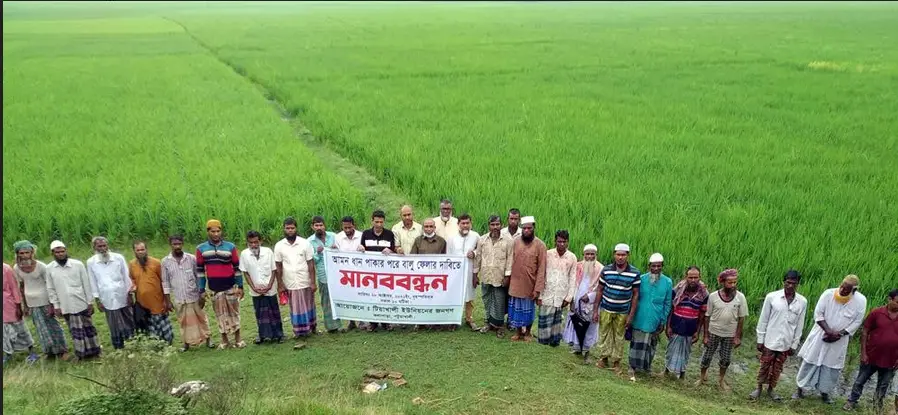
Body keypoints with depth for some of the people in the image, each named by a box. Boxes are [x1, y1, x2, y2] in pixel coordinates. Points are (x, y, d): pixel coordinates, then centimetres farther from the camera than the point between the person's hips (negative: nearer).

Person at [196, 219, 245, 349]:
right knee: (220, 314, 8)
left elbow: (237, 267, 0)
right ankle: (224, 340, 18)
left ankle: (238, 339, 15)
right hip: (214, 288, 1)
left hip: (230, 286, -1)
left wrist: (240, 286, -2)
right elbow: (200, 270, 5)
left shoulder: (230, 246, -3)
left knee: (234, 312, 6)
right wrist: (202, 289, 2)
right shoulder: (201, 248, 0)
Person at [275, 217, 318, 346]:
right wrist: (280, 284, 0)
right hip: (290, 284, 1)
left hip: (305, 282, -1)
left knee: (308, 306, 11)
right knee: (296, 309, 4)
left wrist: (313, 282, -7)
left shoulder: (305, 243, -4)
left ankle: (311, 327, 28)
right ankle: (300, 334, 10)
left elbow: (311, 264, -3)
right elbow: (278, 266, 5)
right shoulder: (279, 246, 0)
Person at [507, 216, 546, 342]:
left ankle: (527, 332, 31)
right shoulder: (516, 242, -1)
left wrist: (538, 289, -14)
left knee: (528, 310, 12)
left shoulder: (540, 245, -11)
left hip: (530, 285, -3)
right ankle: (518, 332, 30)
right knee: (516, 309, 12)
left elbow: (541, 269, -11)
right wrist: (508, 278, 3)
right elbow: (511, 262, 5)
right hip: (515, 283, 3)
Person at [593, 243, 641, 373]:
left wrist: (631, 315, -5)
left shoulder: (635, 273, -10)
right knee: (605, 334, 11)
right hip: (606, 309, 1)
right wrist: (595, 310, 0)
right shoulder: (606, 270, -6)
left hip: (623, 312, -1)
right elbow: (600, 290, 1)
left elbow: (635, 294, -3)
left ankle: (616, 361, 25)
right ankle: (604, 357, 27)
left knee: (619, 337, 10)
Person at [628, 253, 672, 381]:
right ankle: (633, 368, 8)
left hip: (655, 321, 2)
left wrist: (663, 321, 1)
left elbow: (667, 304, 2)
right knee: (637, 345, 0)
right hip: (640, 319, -2)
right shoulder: (641, 279, -7)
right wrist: (631, 315, -1)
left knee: (651, 345, 17)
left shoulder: (667, 282, -4)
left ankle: (646, 365, 35)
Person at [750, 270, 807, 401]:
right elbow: (763, 320, -5)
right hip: (770, 341, -2)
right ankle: (759, 388, 27)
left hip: (786, 343, 2)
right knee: (765, 366, 10)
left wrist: (794, 345, 4)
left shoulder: (802, 302, -5)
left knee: (777, 368, 15)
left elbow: (799, 326, 2)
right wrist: (760, 340, -4)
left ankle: (771, 389, 32)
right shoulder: (771, 297, -11)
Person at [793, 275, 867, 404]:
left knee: (833, 366, 10)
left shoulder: (861, 300, -13)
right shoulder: (828, 294, -17)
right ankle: (800, 388, 18)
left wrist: (839, 334, -15)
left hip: (840, 340, 1)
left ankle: (825, 392, 29)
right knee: (810, 361, 6)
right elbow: (818, 314, -12)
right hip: (821, 334, -1)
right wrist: (828, 331, -21)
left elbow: (857, 322, -7)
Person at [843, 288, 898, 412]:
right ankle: (852, 401, 28)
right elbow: (865, 332, -6)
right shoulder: (876, 313, -11)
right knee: (860, 381, 12)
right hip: (872, 356, -2)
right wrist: (863, 353, -8)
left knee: (883, 385, 18)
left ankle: (878, 404, 39)